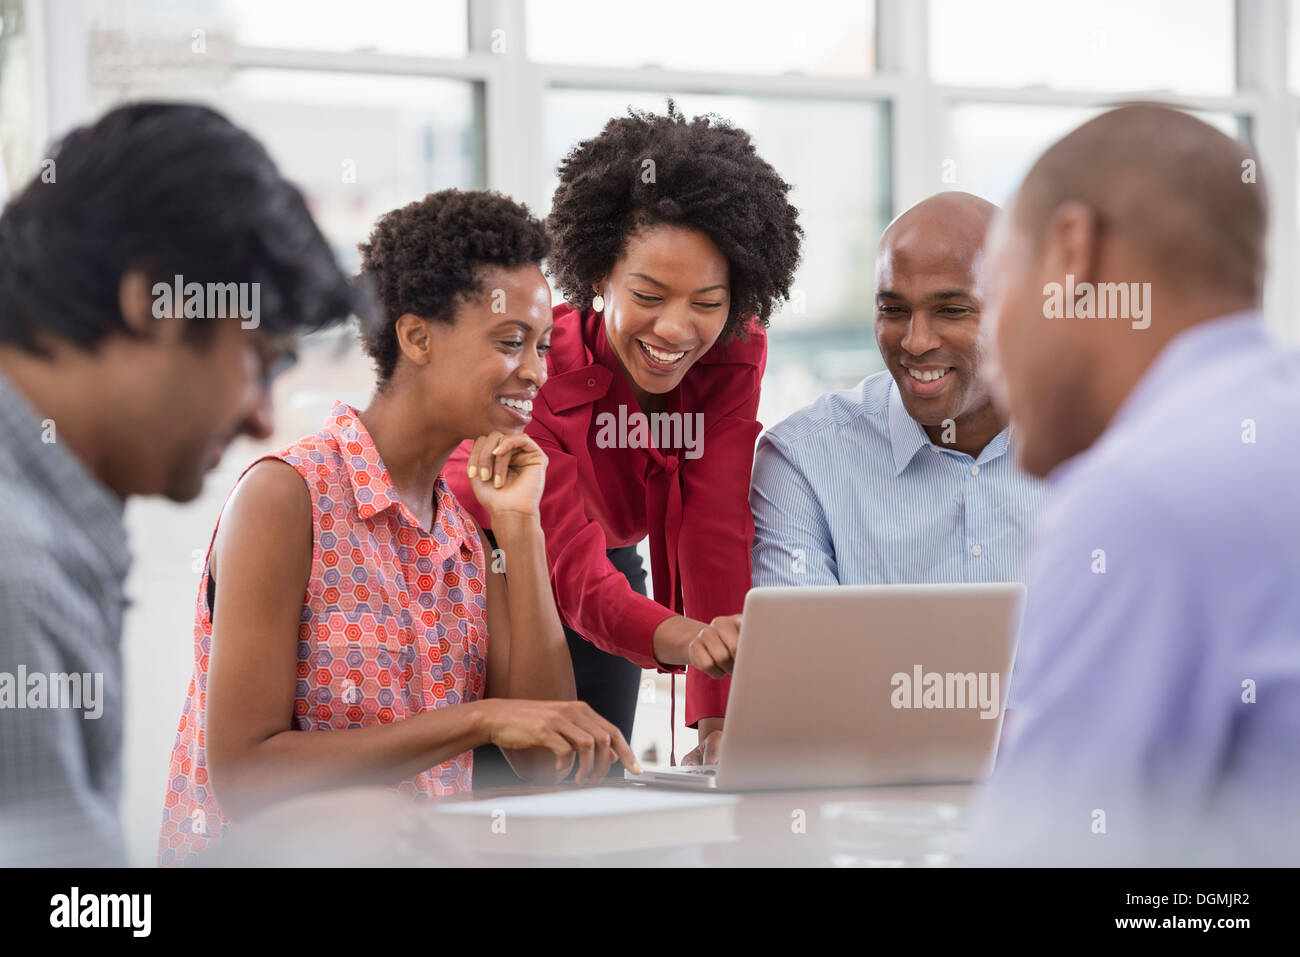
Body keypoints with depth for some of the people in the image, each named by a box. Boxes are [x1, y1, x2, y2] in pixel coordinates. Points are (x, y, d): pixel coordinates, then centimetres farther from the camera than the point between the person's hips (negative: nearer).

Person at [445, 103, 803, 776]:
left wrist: (721, 724, -37)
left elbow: (716, 533, -27)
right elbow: (573, 570, -41)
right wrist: (686, 639, -62)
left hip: (608, 566, 4)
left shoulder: (734, 354, -20)